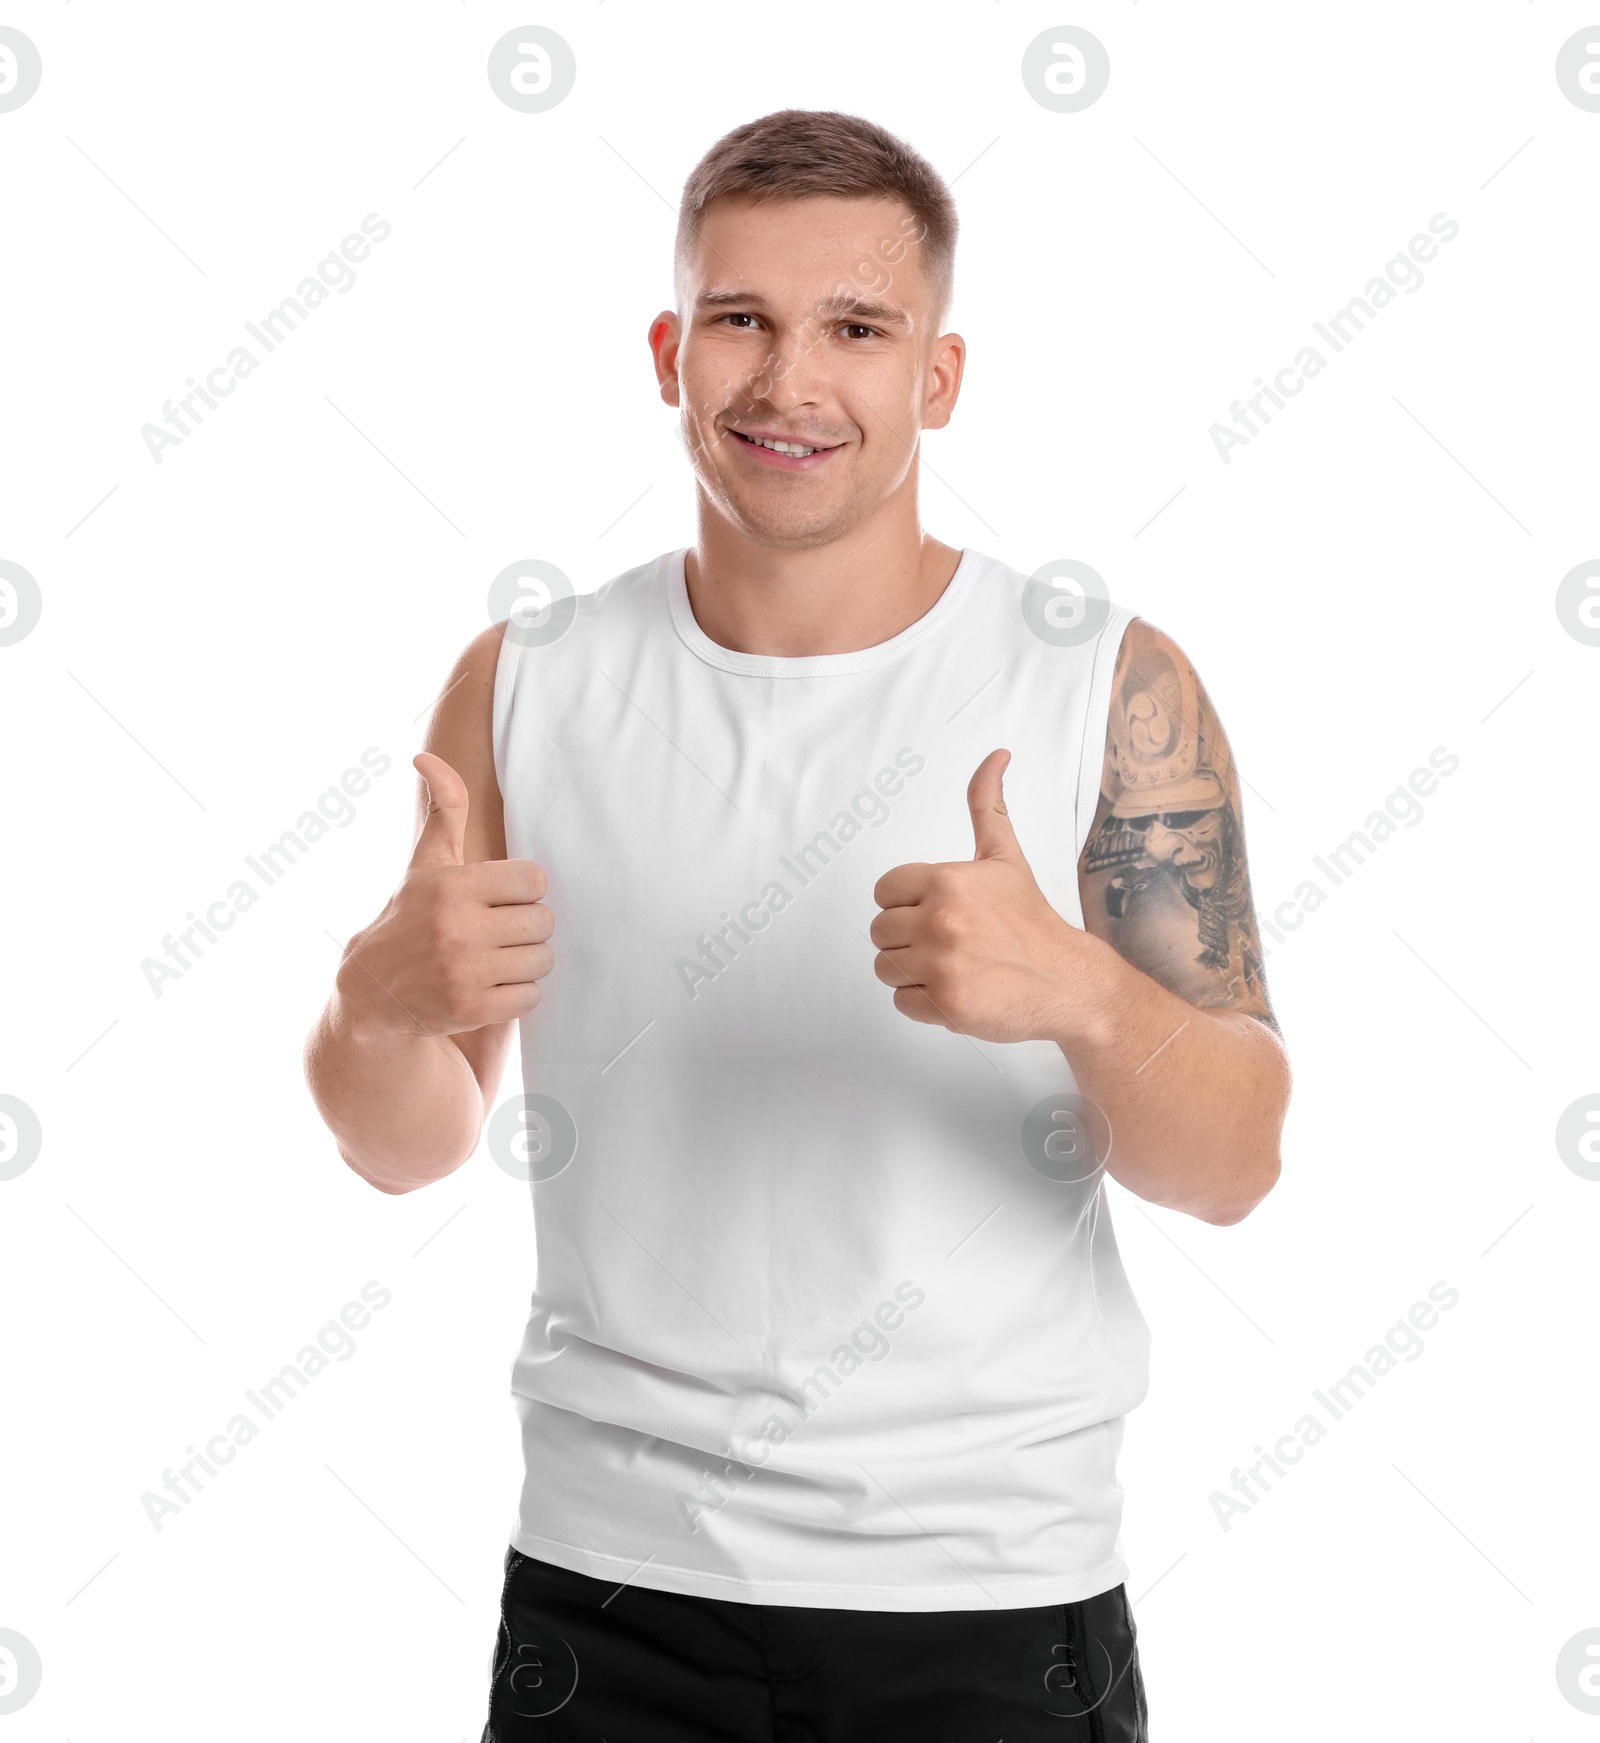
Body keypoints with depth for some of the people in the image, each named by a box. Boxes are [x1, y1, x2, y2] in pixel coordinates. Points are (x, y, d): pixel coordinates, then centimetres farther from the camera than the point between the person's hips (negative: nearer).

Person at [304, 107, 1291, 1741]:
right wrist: (381, 998, -18)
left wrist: (1079, 992, -29)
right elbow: (407, 1147, 4)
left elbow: (1232, 1167, -9)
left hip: (990, 1598, -1)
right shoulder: (528, 685, -1)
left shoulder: (1110, 686, -7)